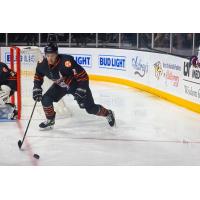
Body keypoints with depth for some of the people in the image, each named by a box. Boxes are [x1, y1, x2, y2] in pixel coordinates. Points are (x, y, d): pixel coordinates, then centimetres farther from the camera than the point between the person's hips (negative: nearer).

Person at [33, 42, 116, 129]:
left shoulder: (66, 61, -39)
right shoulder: (43, 64, -20)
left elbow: (83, 76, -34)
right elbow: (38, 75, 4)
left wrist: (81, 91, -36)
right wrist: (37, 88, -6)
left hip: (76, 84, -5)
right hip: (60, 86, 5)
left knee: (91, 108, -2)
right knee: (45, 99, -12)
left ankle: (108, 113, 28)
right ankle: (50, 120, 13)